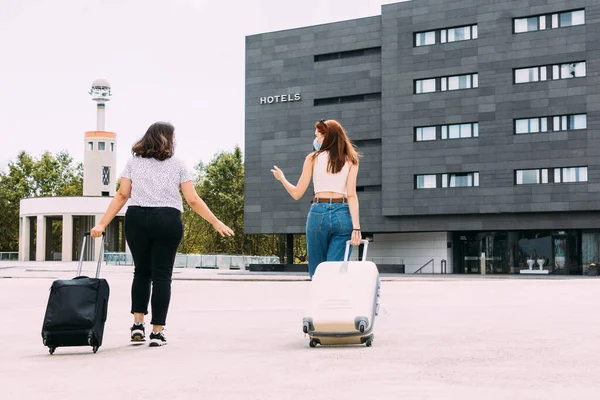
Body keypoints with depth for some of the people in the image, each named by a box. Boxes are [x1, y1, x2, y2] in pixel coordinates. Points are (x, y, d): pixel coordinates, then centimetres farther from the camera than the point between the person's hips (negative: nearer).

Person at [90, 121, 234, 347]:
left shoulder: (134, 162, 12)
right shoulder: (176, 164, 8)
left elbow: (122, 196, 4)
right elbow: (193, 200, 3)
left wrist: (102, 224, 4)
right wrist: (216, 223, 9)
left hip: (136, 220, 2)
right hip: (168, 221, -2)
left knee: (141, 271, 17)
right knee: (162, 275, 2)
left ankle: (137, 324, 8)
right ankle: (157, 332, 1)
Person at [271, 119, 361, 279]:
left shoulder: (313, 158, 6)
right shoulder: (350, 160, 8)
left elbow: (297, 193, 8)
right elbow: (351, 195, -3)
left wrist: (281, 178, 26)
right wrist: (356, 227, -7)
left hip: (318, 213, -1)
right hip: (343, 215, 1)